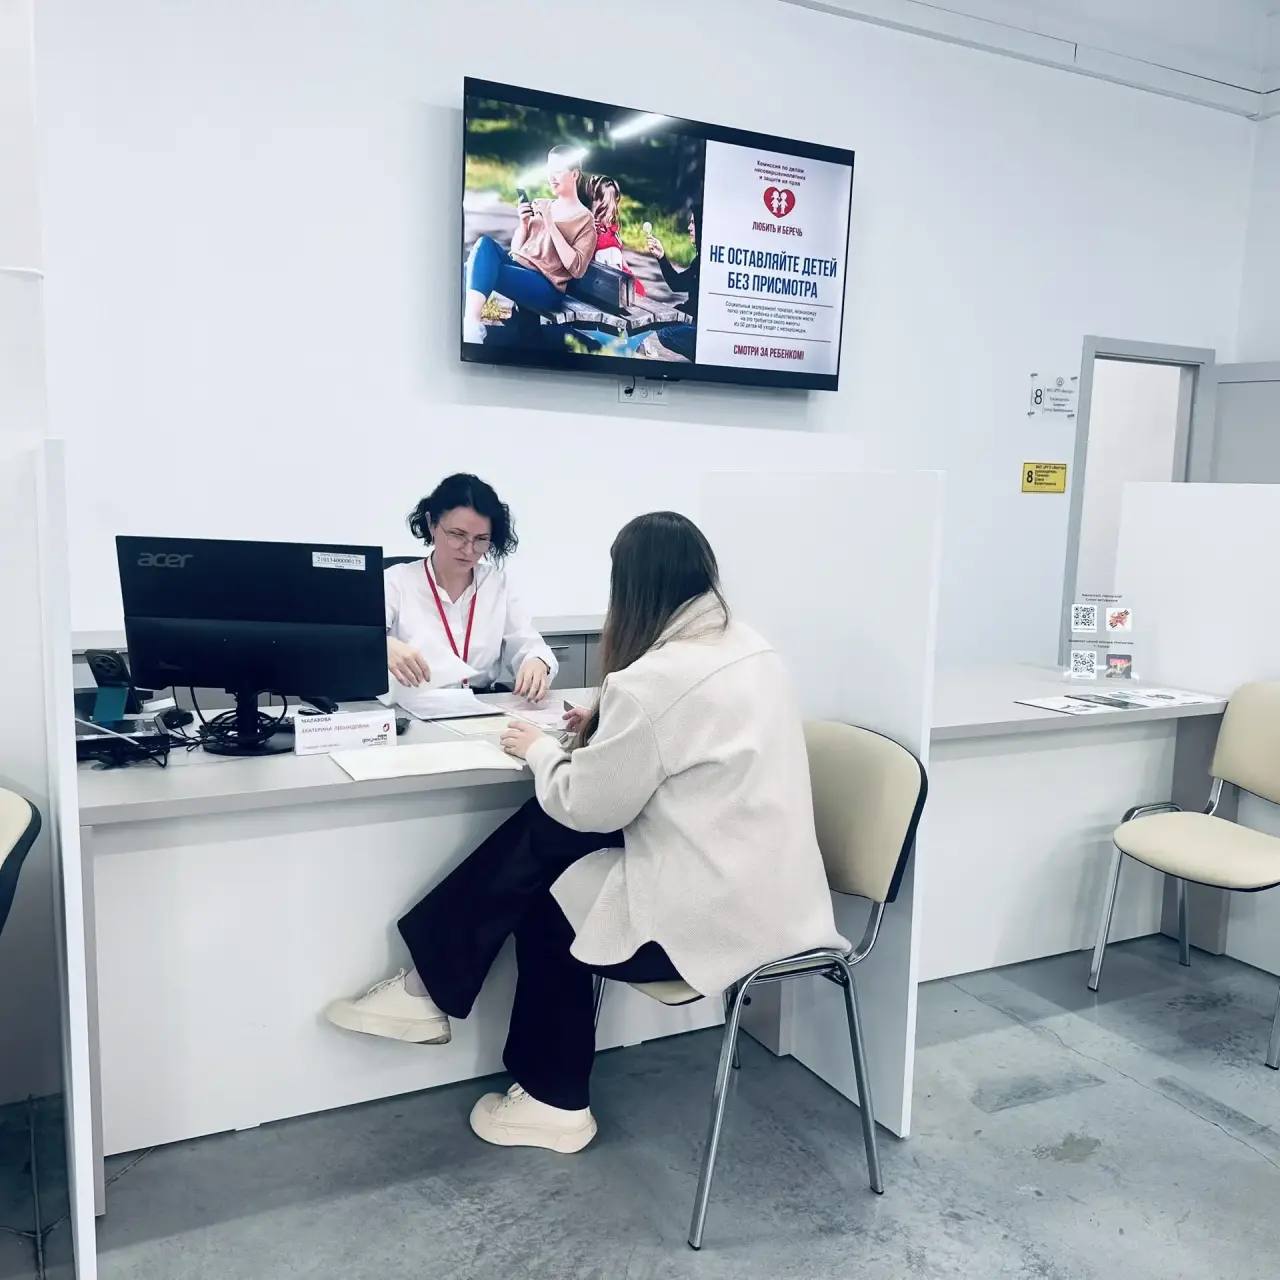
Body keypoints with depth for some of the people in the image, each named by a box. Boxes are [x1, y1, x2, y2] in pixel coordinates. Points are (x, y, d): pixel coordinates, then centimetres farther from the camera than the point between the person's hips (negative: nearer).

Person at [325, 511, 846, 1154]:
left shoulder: (651, 680, -21)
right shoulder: (749, 648, 6)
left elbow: (591, 807, -10)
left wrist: (541, 749, 7)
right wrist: (607, 730, 18)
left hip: (713, 914, -8)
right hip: (772, 891, 8)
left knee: (542, 908, 11)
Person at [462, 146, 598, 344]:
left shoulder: (585, 219, 4)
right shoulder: (540, 206, 21)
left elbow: (577, 269, -10)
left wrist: (550, 225, -11)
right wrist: (523, 223, 2)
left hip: (546, 287, -6)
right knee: (485, 243, -26)